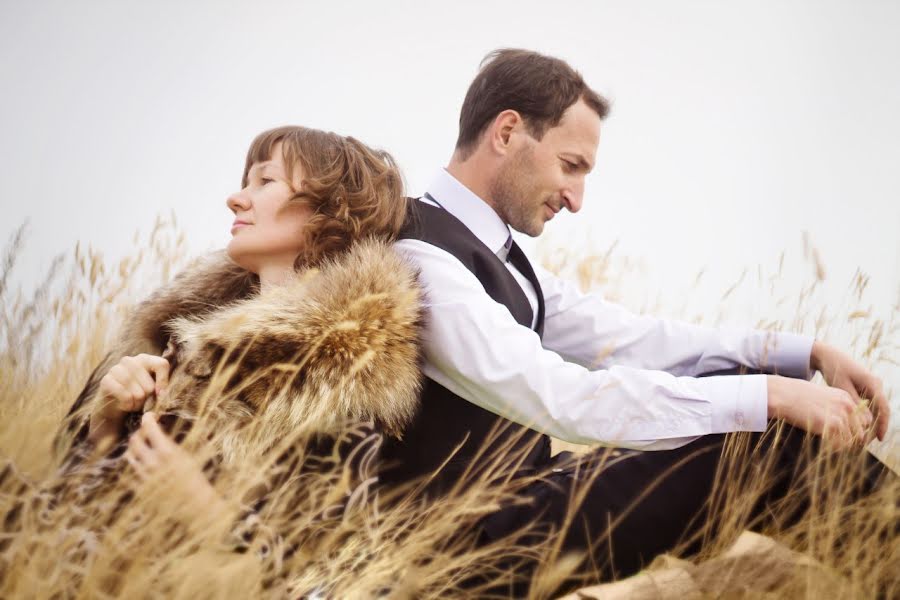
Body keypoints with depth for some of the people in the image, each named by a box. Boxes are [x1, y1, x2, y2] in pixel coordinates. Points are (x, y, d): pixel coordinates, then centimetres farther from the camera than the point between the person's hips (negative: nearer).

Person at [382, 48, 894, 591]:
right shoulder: (422, 260, -19)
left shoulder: (491, 251, 11)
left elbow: (628, 338, 7)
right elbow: (563, 398, -28)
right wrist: (771, 394, -26)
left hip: (520, 500, 9)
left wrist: (807, 352, -2)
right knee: (776, 430, -10)